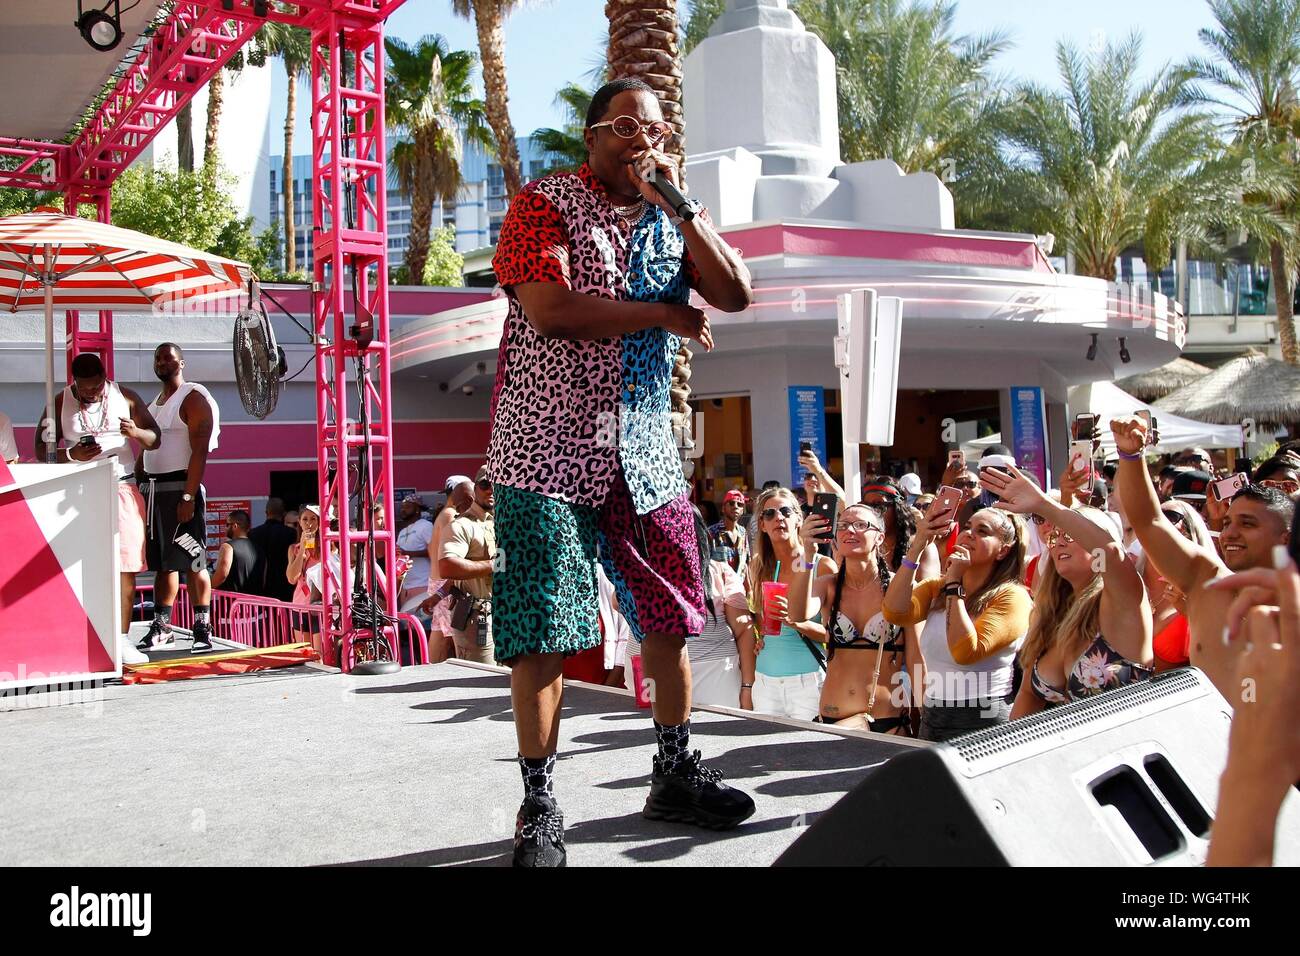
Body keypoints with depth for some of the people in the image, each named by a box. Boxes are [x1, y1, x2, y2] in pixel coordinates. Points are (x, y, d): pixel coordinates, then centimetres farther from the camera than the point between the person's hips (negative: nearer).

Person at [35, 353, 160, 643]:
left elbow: (155, 439, 9)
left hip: (122, 490, 1)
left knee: (126, 567, -2)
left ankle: (121, 640, 3)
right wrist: (71, 455, -15)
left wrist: (137, 432, -14)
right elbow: (41, 450, 4)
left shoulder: (126, 398, 5)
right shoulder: (60, 404, 3)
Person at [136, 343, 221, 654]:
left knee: (192, 562, -7)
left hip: (180, 488, -8)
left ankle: (203, 629, -4)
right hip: (154, 488, 8)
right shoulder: (153, 404, 21)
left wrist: (188, 496, -21)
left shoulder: (193, 398, -5)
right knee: (162, 562, 10)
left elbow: (200, 451, -14)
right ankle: (161, 627, 16)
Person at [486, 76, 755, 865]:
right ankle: (540, 805, 9)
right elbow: (548, 309, -18)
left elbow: (735, 294, 0)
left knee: (672, 618, 9)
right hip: (549, 451, -5)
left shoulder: (670, 221, 14)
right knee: (542, 632, -3)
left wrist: (677, 203, -7)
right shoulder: (545, 204, -2)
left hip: (645, 454, 6)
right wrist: (666, 314, -10)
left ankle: (676, 774, 25)